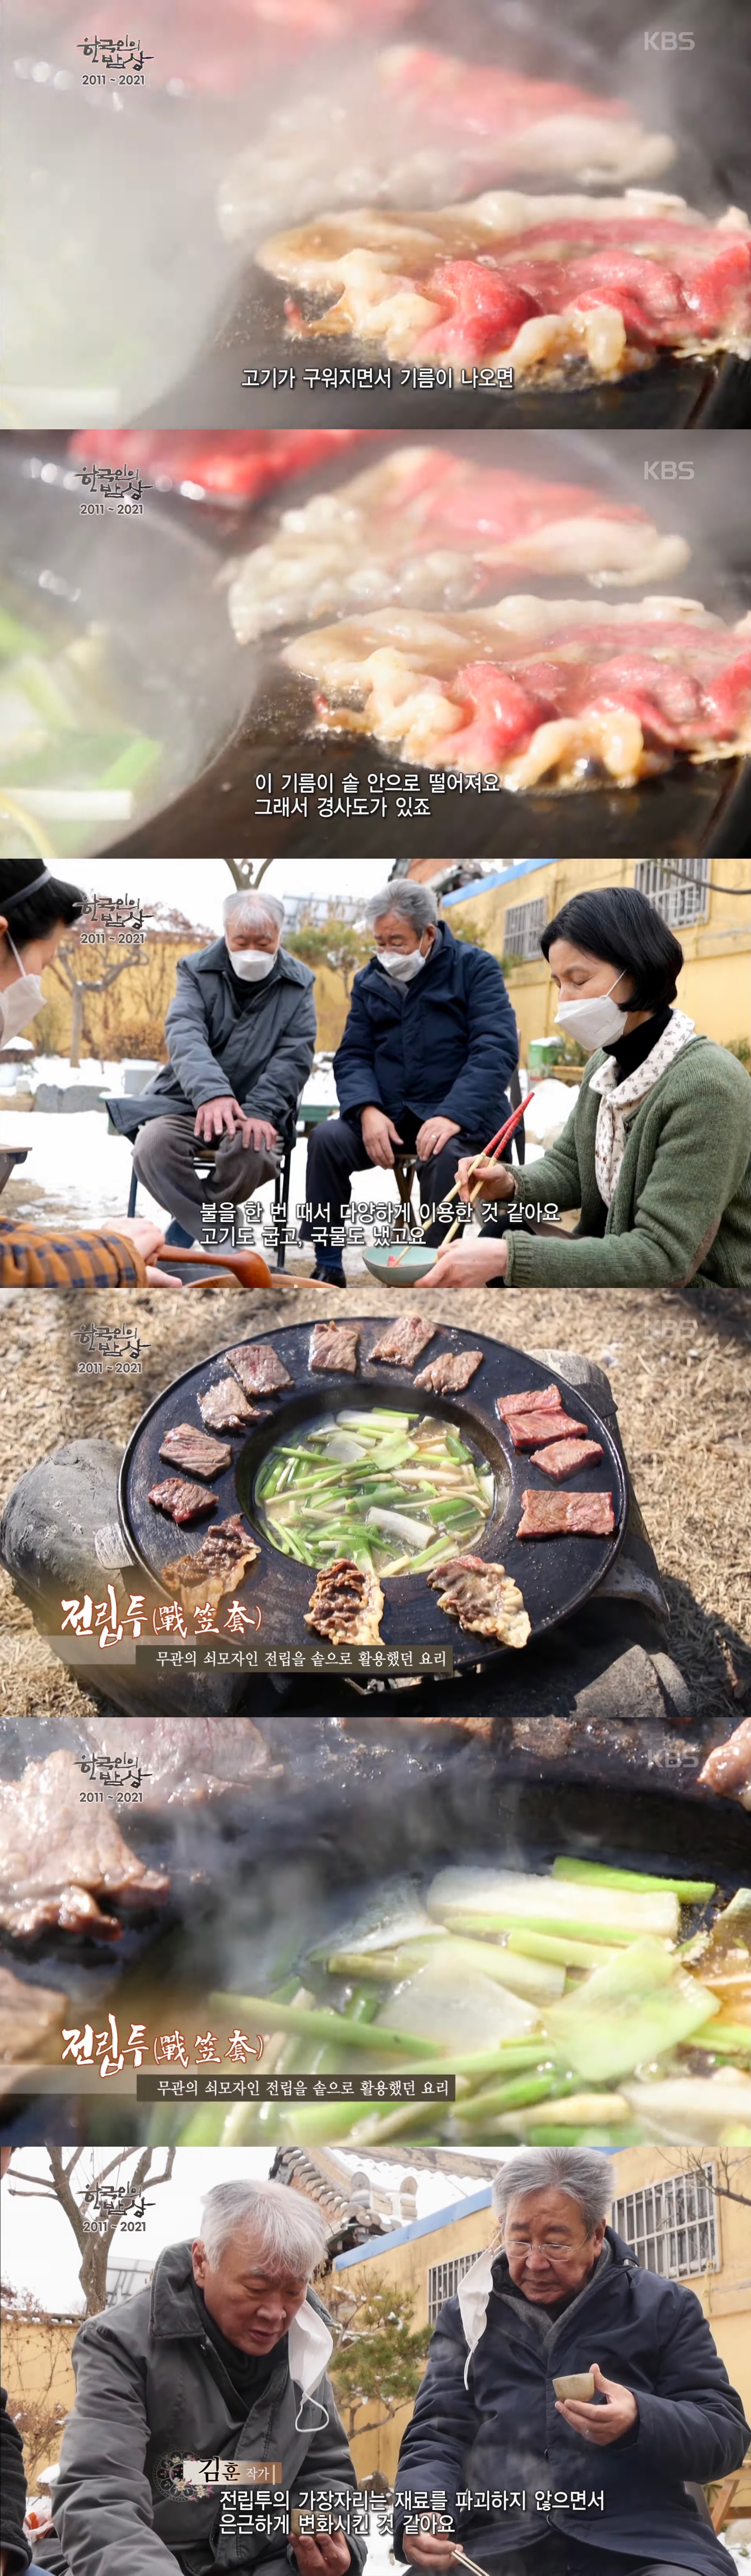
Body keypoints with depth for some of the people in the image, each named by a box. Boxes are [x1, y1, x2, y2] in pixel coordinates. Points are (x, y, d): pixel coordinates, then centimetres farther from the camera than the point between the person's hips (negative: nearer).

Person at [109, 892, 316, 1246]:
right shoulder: (197, 971, 2)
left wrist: (261, 1111, -24)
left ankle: (186, 1228, -9)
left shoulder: (298, 984, 5)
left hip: (258, 1108, 0)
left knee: (255, 1153, -35)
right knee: (152, 1145, -30)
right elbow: (185, 1035, -16)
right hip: (187, 1100, 1)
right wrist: (210, 1092, -37)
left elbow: (294, 1057, -5)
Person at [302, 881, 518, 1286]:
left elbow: (497, 1050, -16)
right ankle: (328, 1268, -12)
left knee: (445, 1155, -36)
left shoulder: (475, 968, -5)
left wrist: (453, 1116, -30)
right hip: (390, 1114, 5)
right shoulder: (369, 981, 11)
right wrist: (368, 1111, -16)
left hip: (461, 1117, -4)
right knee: (327, 1138, -20)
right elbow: (352, 1056, 7)